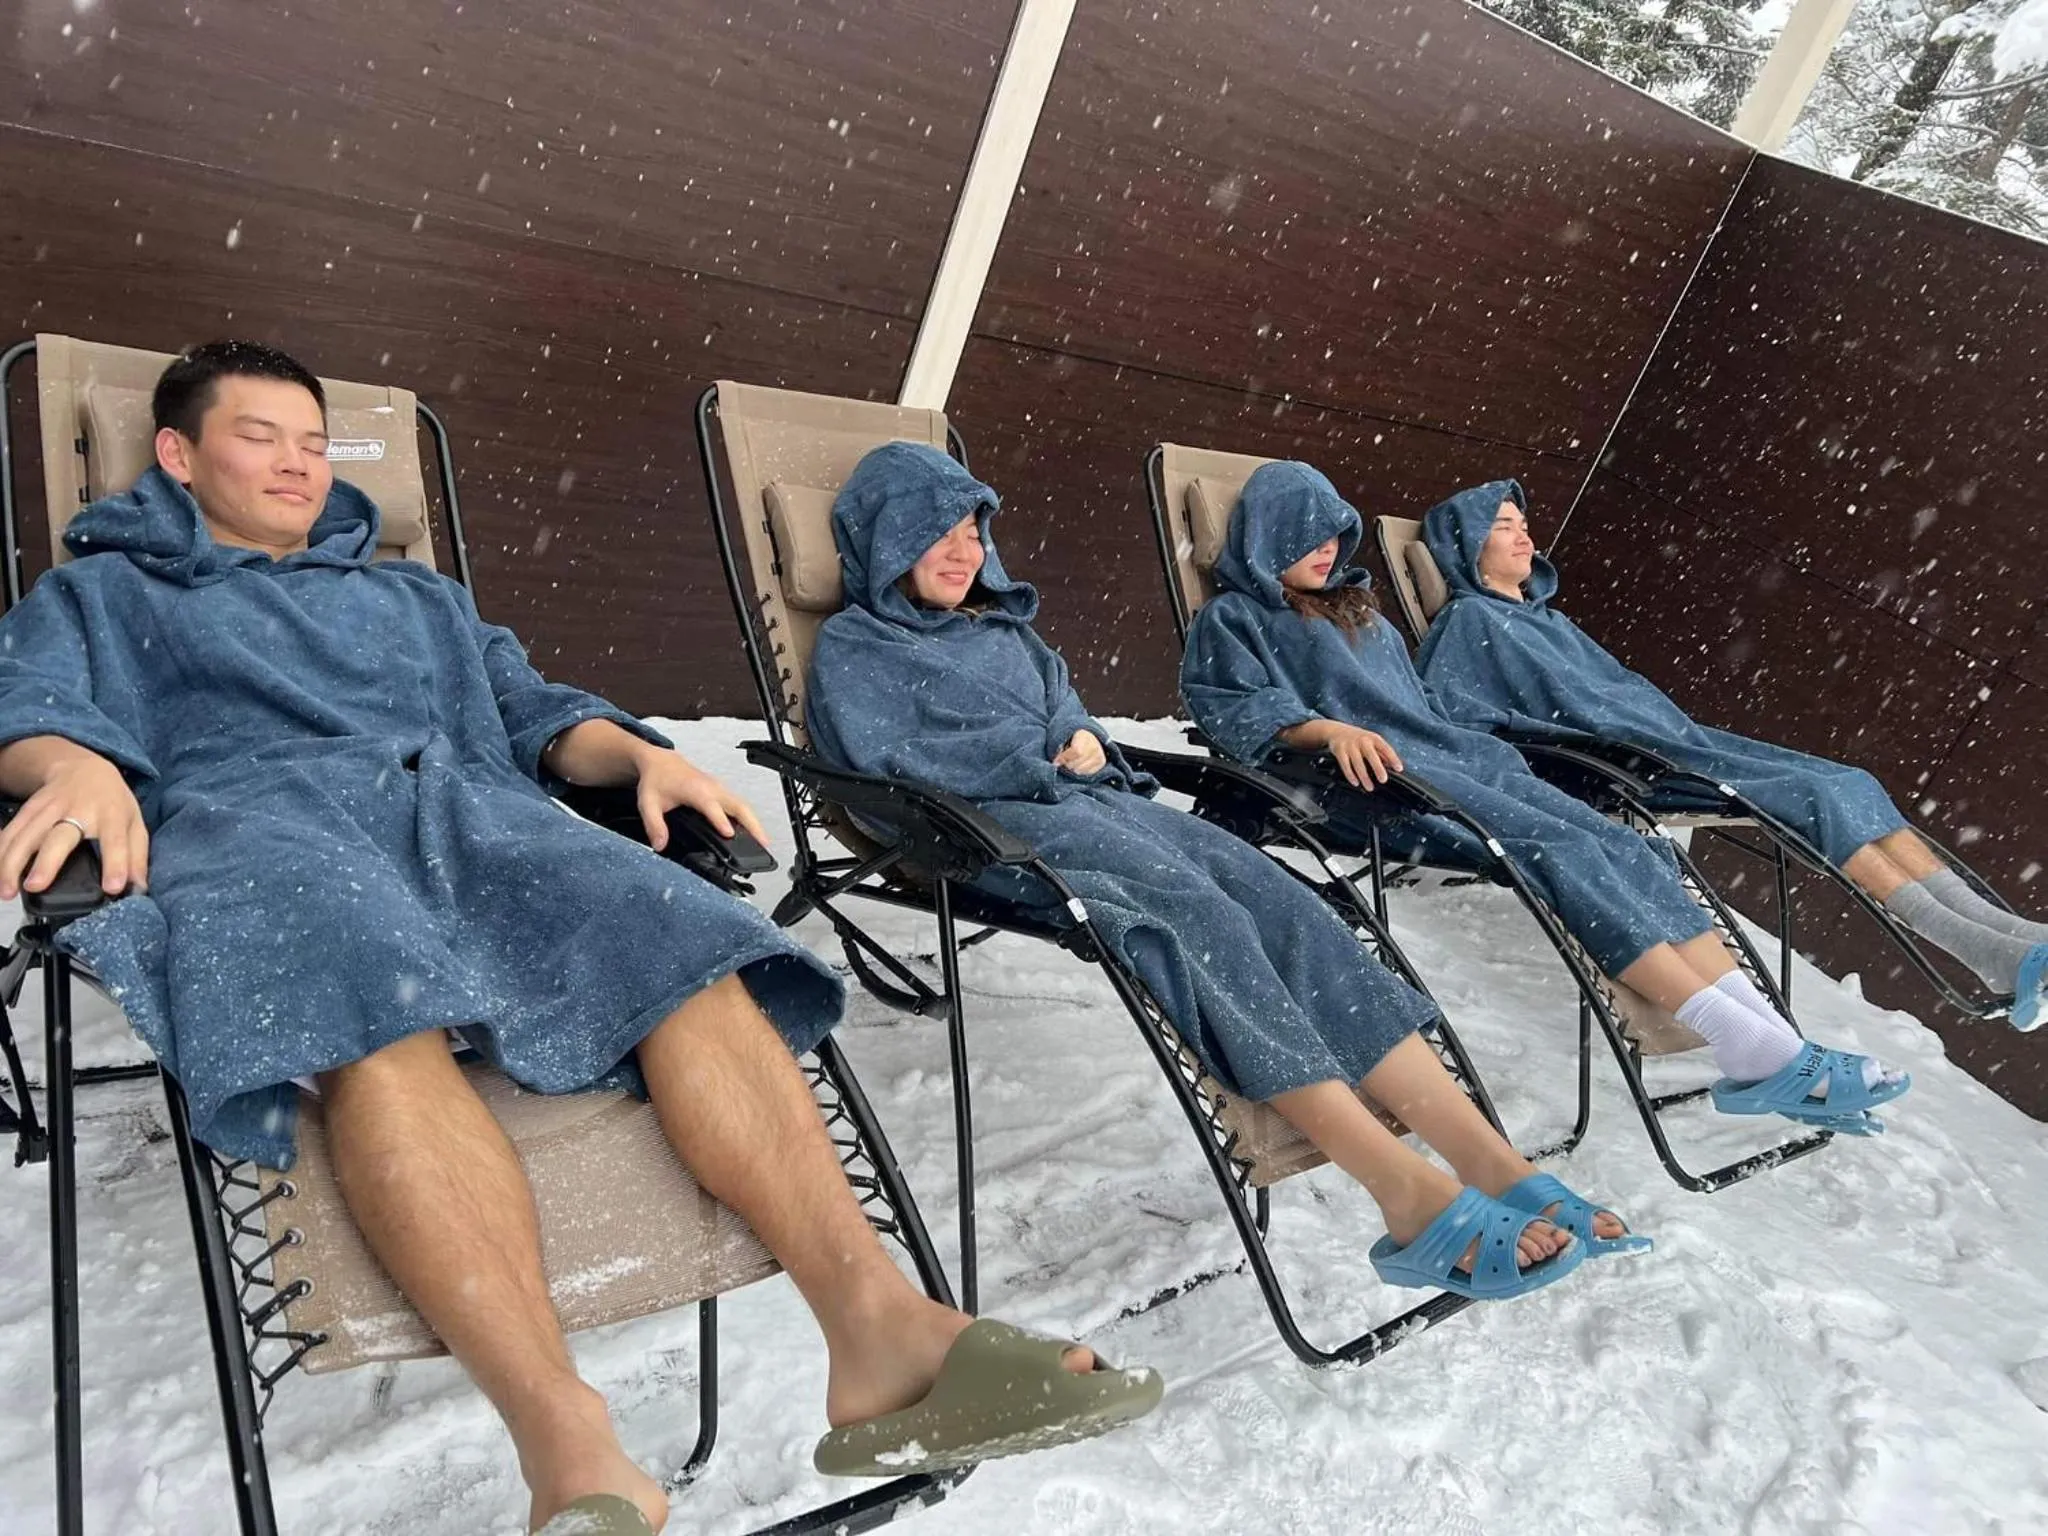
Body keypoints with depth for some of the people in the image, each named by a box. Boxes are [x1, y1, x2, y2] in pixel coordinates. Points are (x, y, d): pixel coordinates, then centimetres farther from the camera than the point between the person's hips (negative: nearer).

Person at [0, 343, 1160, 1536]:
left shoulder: (417, 594, 37)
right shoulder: (101, 594, 27)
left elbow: (533, 711, 28)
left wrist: (641, 757, 4)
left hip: (470, 810, 4)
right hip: (257, 814, -3)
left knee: (678, 947, -30)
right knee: (373, 1012, -41)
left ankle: (877, 1323, -44)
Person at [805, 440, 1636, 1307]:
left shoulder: (1006, 628, 31)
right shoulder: (851, 647, 12)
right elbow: (886, 761, -5)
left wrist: (1086, 744, 2)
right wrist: (1039, 757, -3)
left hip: (1093, 802, 6)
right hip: (989, 829, -6)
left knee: (1266, 890, -24)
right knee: (1192, 905, -33)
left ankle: (1488, 1164, -36)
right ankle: (1406, 1191, -46)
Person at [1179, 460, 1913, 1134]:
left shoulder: (1355, 606, 32)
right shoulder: (1232, 620, 11)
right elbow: (1233, 706, -7)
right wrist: (1329, 729, -23)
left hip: (1455, 753, 7)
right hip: (1372, 780, -7)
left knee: (1626, 847, -16)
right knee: (1562, 850, -28)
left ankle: (1777, 1048, -26)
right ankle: (1749, 1047, -36)